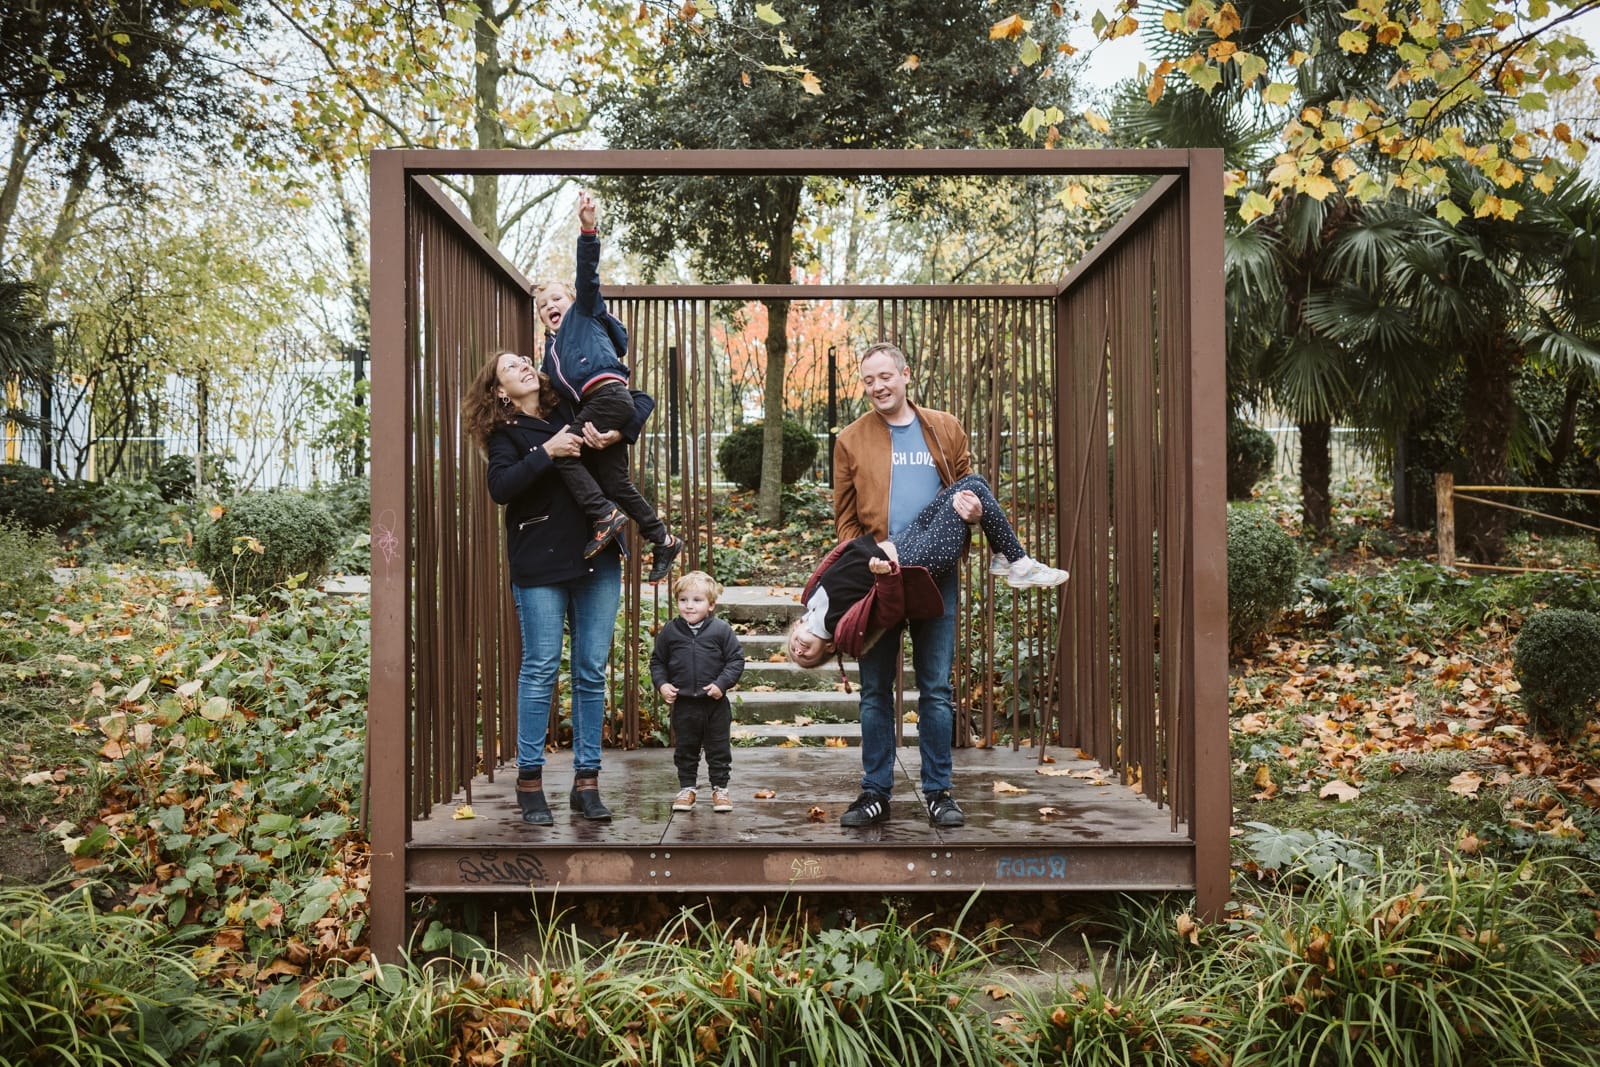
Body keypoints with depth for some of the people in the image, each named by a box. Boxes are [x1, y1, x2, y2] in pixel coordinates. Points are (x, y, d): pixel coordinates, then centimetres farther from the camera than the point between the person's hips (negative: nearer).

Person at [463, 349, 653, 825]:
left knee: (592, 672, 4)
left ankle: (586, 781, 11)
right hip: (539, 564, -3)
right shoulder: (505, 432, 2)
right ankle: (529, 781, 9)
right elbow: (500, 487, -14)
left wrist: (617, 431, -9)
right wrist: (547, 452, -21)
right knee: (540, 668, -2)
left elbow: (642, 401, 10)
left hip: (597, 558, 3)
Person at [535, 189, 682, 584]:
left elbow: (587, 274, -2)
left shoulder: (584, 313, 13)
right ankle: (663, 540, 12)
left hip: (608, 394, -8)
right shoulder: (551, 347, 30)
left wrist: (587, 230, -16)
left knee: (562, 451, -19)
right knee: (615, 483, 4)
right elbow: (553, 388, 31)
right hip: (590, 408, 8)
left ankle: (605, 515, -18)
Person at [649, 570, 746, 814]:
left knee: (719, 749, 7)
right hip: (683, 704, 2)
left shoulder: (721, 630, -6)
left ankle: (720, 788, 19)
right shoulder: (669, 632, 0)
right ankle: (686, 788, 24)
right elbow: (657, 661, 9)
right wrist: (661, 684, -5)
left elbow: (736, 660, -3)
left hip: (715, 702, -2)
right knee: (685, 749, 12)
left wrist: (722, 683, -13)